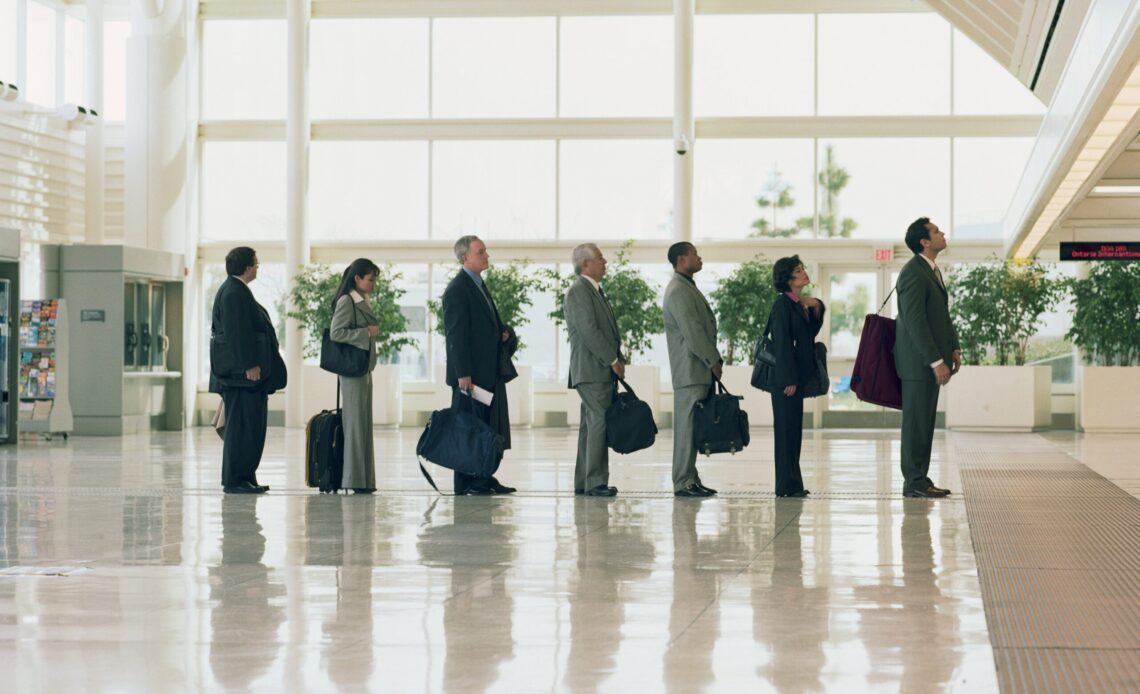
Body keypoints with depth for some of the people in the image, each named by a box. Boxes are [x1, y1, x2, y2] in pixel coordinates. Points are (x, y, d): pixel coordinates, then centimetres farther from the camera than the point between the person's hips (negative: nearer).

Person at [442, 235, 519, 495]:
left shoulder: (479, 286, 19)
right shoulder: (457, 289, -11)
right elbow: (455, 334, -16)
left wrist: (504, 332, 8)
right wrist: (463, 374, -21)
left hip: (491, 372, 9)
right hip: (471, 374, -9)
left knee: (491, 429, 9)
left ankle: (484, 479, 13)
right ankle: (467, 483, -2)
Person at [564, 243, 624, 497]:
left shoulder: (595, 291, 20)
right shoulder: (578, 292, -11)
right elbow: (588, 331, -19)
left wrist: (617, 359, 11)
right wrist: (613, 360, -16)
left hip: (601, 371, 10)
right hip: (591, 370, -10)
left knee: (591, 424, 10)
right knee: (600, 422, -12)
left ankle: (583, 482, 13)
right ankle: (595, 482, -12)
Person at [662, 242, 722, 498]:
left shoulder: (687, 288, 20)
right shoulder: (679, 291, -14)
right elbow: (692, 332, -18)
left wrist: (715, 360, 14)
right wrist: (713, 361, -12)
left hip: (698, 371, 10)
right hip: (690, 370, -10)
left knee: (692, 427, 10)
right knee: (688, 426, -8)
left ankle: (689, 479, 12)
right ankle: (683, 483, -6)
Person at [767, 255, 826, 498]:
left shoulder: (798, 304, 14)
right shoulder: (782, 305, -12)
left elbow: (810, 333, 18)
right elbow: (783, 343, -16)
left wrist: (816, 309, 4)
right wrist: (789, 380, -19)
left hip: (797, 375, 9)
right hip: (786, 376, -9)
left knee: (794, 429, 11)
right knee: (786, 428, -5)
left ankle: (792, 483, 16)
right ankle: (787, 485, -3)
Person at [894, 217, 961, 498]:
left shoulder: (932, 270, 16)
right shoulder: (913, 273, -17)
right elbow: (915, 322, -21)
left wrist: (953, 348, 13)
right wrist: (936, 361, -21)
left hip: (931, 359, 10)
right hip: (918, 361, -10)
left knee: (925, 422, 12)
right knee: (916, 422, -4)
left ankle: (920, 480, 17)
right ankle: (914, 483, 0)